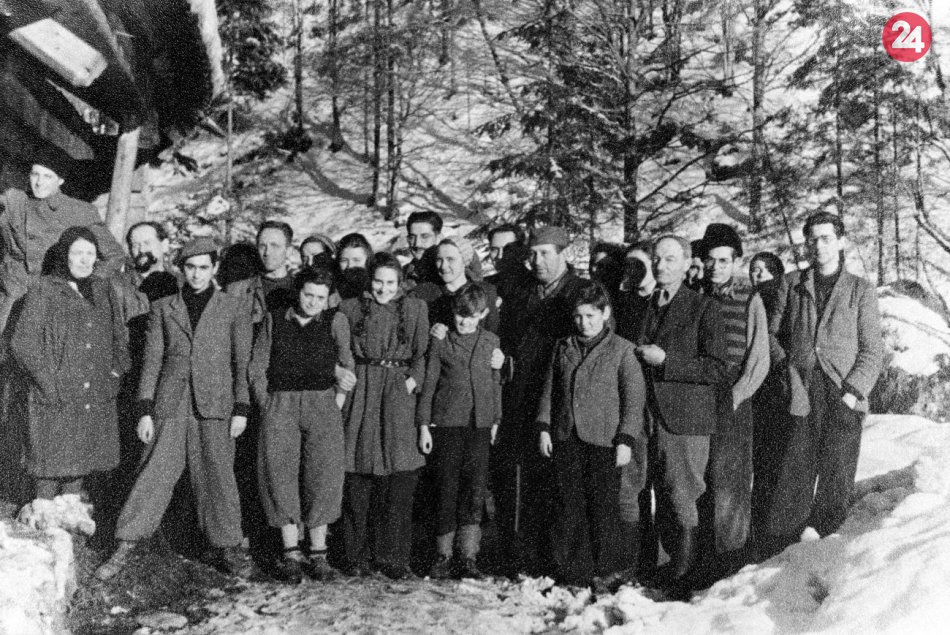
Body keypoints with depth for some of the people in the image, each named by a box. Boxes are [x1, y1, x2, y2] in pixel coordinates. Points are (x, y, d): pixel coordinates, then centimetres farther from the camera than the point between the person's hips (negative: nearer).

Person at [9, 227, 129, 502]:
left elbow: (118, 338, 19)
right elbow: (21, 344, -8)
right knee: (50, 472, -3)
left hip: (95, 402, 5)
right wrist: (50, 383, -12)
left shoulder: (103, 291, 12)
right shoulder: (43, 291, -4)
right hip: (54, 401, -4)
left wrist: (115, 374, 7)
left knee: (78, 470, 9)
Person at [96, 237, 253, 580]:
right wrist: (145, 411, 2)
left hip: (214, 406, -1)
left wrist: (241, 409, -1)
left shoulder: (234, 308, 8)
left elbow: (242, 362, 6)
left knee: (217, 477, 0)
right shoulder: (162, 308, 13)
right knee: (153, 474, -1)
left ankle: (226, 549, 11)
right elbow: (152, 360, 9)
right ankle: (124, 549, 7)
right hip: (170, 404, 1)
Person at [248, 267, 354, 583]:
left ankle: (318, 554, 3)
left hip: (322, 406, -1)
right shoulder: (275, 320, 10)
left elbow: (348, 364, 10)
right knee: (281, 475, -4)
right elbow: (256, 367, 11)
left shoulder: (336, 321, 7)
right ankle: (290, 553, 4)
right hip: (280, 406, 1)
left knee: (323, 477, -5)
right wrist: (267, 404, 3)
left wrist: (338, 400, 2)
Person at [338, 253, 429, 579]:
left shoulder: (415, 308, 12)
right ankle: (356, 555, 8)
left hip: (398, 393, 0)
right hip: (360, 392, 0)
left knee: (400, 474, -7)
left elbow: (422, 353, 9)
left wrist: (413, 380, -6)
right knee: (357, 474, -2)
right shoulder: (350, 308, 11)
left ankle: (392, 556, 2)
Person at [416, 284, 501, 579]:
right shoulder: (441, 341, 1)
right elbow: (428, 383, 3)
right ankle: (444, 556, 12)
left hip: (480, 424, 2)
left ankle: (468, 557, 2)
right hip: (446, 423, -1)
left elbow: (497, 383, 15)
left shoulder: (491, 341, 8)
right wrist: (423, 425, -1)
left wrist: (496, 421, 11)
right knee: (446, 488, 2)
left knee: (475, 488, -4)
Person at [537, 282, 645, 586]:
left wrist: (626, 440, -8)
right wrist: (544, 427, 6)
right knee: (568, 507, 7)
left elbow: (634, 398, -4)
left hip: (604, 441, -4)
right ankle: (572, 569, 16)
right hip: (565, 438, 4)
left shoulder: (621, 350, -2)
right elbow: (550, 390, 14)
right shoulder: (563, 348, 11)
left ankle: (605, 570, 15)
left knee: (603, 508, 2)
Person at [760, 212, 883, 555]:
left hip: (843, 402, -1)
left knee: (835, 488, 1)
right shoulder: (792, 284, 12)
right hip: (800, 398, 1)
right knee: (791, 485, -2)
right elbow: (773, 333, 15)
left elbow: (873, 351, 3)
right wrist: (787, 369, 0)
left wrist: (852, 392, -8)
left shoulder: (861, 290, 7)